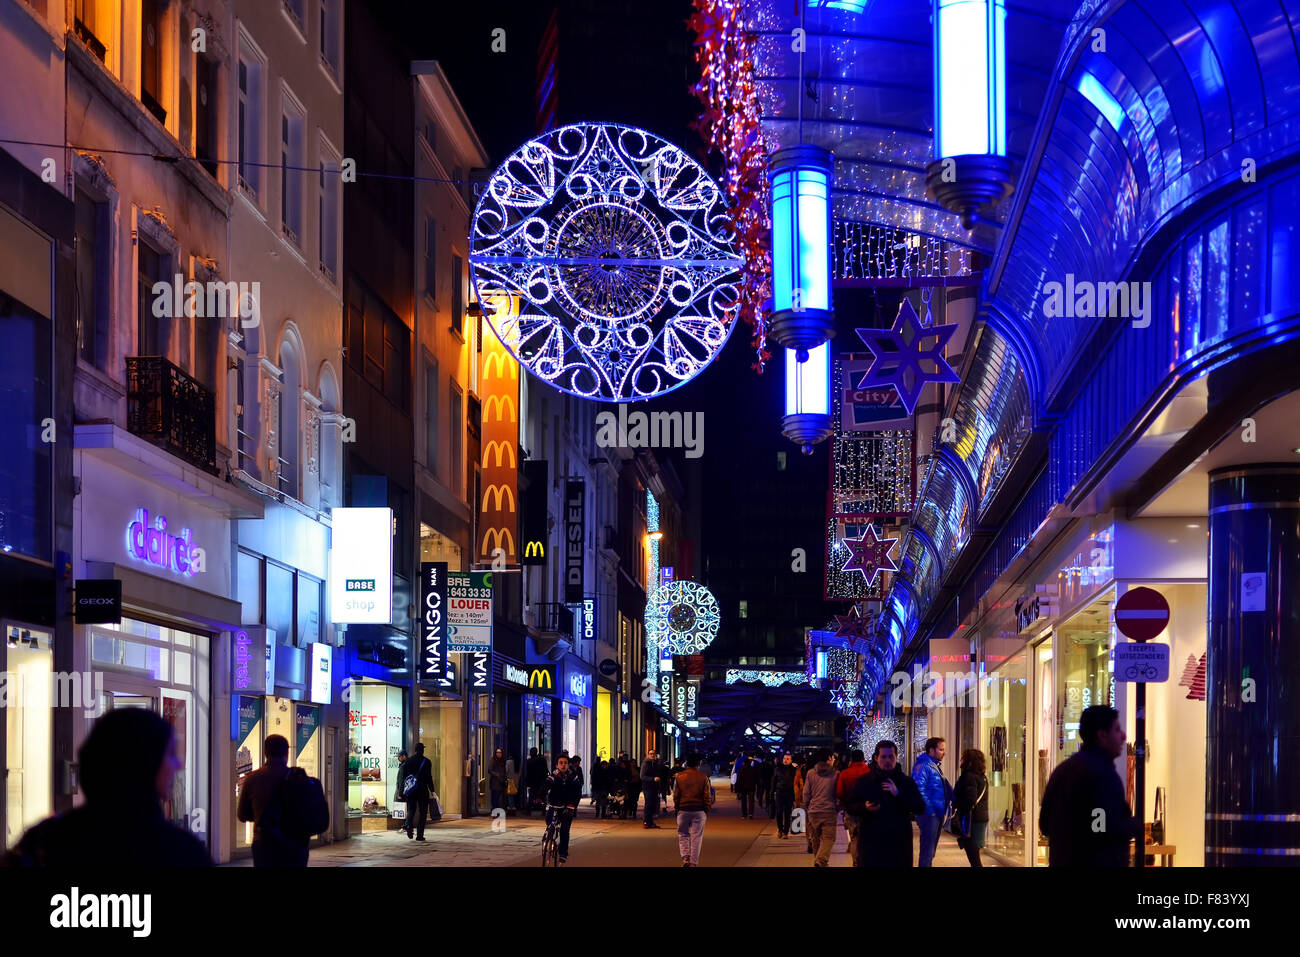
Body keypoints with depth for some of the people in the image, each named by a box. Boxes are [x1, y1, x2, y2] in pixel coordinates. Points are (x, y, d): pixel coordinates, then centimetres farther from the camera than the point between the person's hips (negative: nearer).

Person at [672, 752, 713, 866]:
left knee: (683, 835, 12)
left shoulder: (679, 778, -1)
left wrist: (676, 809, 13)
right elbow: (707, 797, -2)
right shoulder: (703, 778, -3)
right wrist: (707, 811, 8)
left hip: (683, 810, 1)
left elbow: (675, 796, 3)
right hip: (699, 810, -1)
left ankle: (685, 858, -6)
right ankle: (693, 862, 5)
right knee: (696, 837, 5)